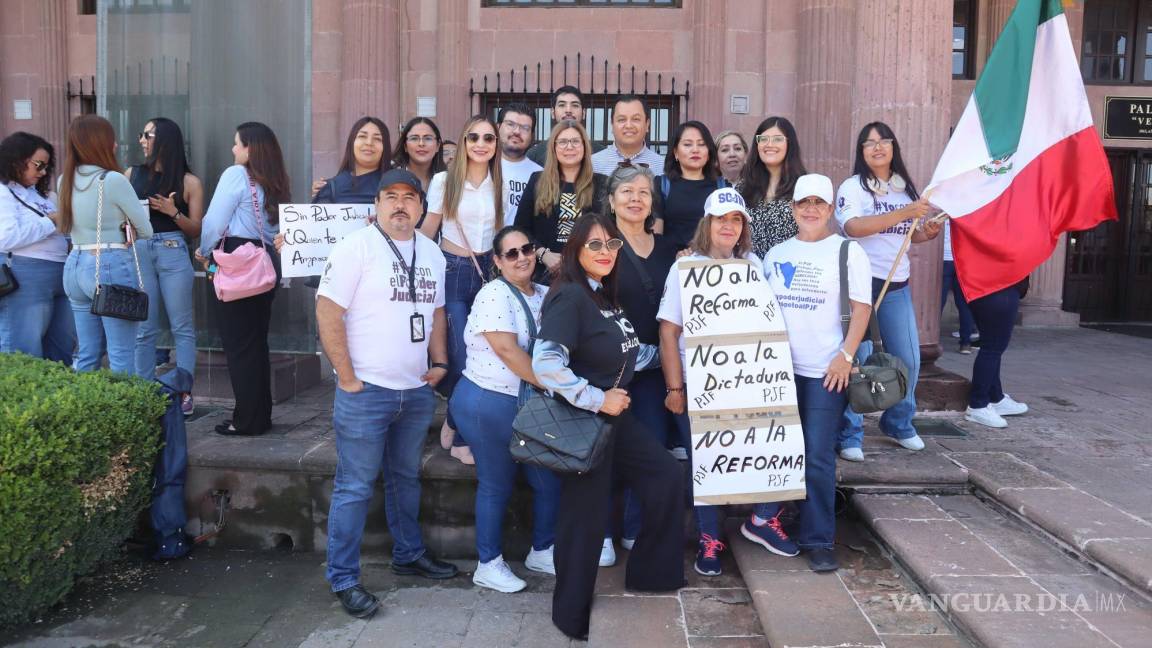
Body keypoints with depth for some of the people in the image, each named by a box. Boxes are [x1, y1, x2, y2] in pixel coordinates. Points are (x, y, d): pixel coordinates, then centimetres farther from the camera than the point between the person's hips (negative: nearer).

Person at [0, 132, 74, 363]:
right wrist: (51, 221, -12)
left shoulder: (40, 193, 20)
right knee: (24, 354, -3)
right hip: (26, 278, -8)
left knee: (62, 348, 12)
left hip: (61, 275, 8)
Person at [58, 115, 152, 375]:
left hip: (75, 266, 8)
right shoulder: (113, 180, -13)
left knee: (87, 353, 15)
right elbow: (146, 230, -6)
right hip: (112, 267, -7)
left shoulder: (65, 180, 9)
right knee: (122, 354, -1)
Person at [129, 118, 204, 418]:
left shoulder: (189, 182, 3)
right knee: (143, 329, 5)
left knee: (182, 327, 0)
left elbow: (197, 229, 2)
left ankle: (184, 392, 5)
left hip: (173, 253, -2)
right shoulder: (132, 174, 11)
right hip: (138, 252, 3)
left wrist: (173, 212, -13)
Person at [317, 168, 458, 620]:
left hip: (418, 391, 6)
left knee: (406, 478, 20)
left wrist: (439, 363, 9)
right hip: (366, 392, -6)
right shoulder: (357, 247, -11)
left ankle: (408, 554, 37)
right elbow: (327, 312, -14)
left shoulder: (432, 253, 10)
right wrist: (347, 378, -15)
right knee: (355, 487, 1)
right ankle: (343, 580, 13)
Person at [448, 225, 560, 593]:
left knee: (550, 480, 11)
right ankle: (488, 566, 20)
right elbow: (507, 349, -22)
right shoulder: (495, 294, -13)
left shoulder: (546, 295, 9)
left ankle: (542, 552, 32)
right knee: (497, 486, 3)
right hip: (489, 404, -7)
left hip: (531, 404, 7)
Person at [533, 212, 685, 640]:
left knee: (667, 475, 11)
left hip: (614, 417, 9)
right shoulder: (569, 297, -18)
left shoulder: (604, 296, 11)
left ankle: (648, 574, 25)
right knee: (586, 515, 1)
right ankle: (574, 616, 19)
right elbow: (546, 363, -29)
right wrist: (598, 400, -24)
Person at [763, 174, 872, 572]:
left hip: (826, 371, -4)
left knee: (817, 458, -5)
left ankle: (818, 539, 6)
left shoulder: (847, 251, 2)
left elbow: (861, 310, -2)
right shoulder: (776, 254, 13)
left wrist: (846, 356, -12)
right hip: (779, 369, 4)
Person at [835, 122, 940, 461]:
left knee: (908, 360, 11)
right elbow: (854, 227, -24)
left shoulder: (905, 188, 12)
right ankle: (849, 435, 5)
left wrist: (928, 233, 1)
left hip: (898, 286, 6)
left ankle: (899, 424, 30)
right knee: (857, 360, -5)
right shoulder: (852, 187, -7)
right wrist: (904, 213, -29)